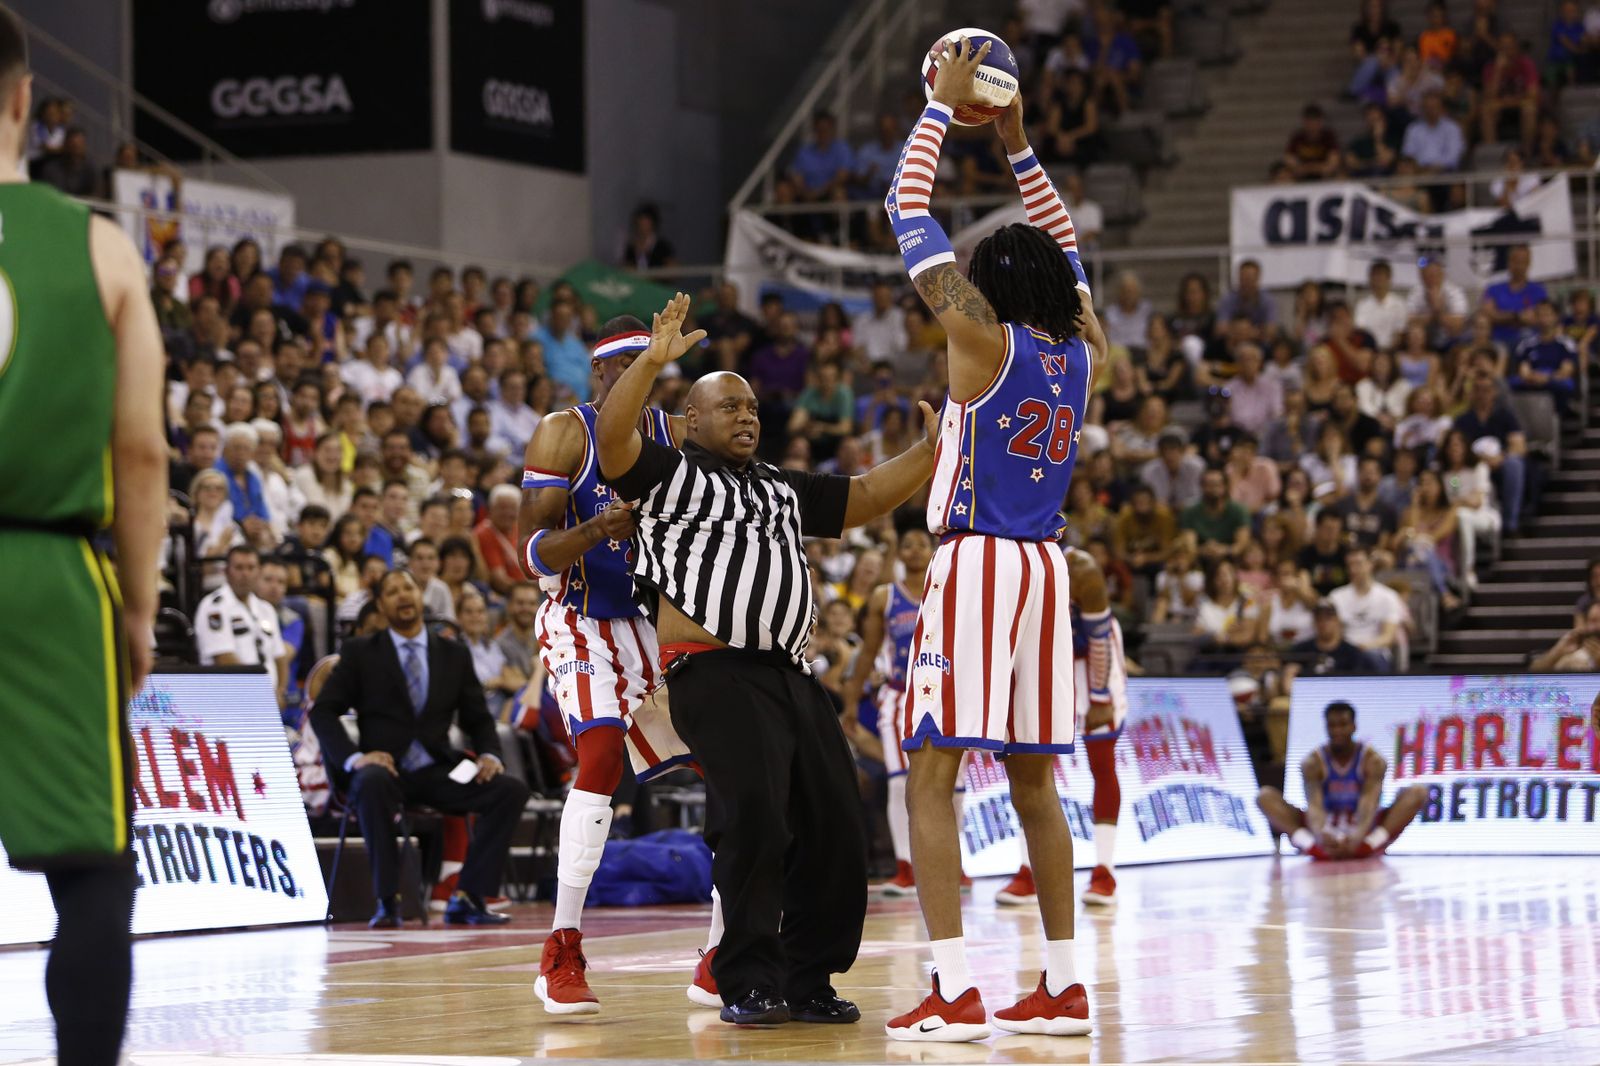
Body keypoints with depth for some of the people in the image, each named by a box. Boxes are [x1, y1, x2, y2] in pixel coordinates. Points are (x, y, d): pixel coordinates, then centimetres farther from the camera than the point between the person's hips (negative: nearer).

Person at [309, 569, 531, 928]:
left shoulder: (455, 655, 15)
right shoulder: (360, 653, 7)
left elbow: (478, 719, 17)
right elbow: (323, 711, 1)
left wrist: (489, 755, -6)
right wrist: (354, 757, -17)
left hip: (437, 772, 3)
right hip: (386, 769, -3)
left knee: (512, 789, -21)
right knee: (373, 783, -40)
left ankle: (466, 898, -18)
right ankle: (387, 901, -32)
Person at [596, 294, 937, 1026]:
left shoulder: (784, 490, 25)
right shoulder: (668, 473, 6)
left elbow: (866, 497, 24)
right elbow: (612, 438, -11)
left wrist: (931, 450, 10)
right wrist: (652, 361, -24)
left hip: (791, 675, 7)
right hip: (716, 673, -7)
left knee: (833, 824, 2)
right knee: (756, 815, -20)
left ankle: (808, 981, 14)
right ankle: (748, 984, -11)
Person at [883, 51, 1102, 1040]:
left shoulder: (986, 340, -8)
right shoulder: (1082, 352, 7)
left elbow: (910, 215, -2)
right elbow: (1067, 251, 25)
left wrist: (943, 107, 6)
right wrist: (1017, 142, 24)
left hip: (976, 567, -7)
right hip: (1046, 569, 7)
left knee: (932, 779, -6)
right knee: (1034, 780, 14)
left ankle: (956, 991, -16)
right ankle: (1063, 986, 14)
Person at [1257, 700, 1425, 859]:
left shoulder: (1373, 761, -11)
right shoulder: (1313, 763, -9)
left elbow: (1369, 804, -27)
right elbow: (1314, 805, -25)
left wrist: (1358, 835, -50)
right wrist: (1320, 834, -50)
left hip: (1363, 830, -1)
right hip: (1327, 831, 1)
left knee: (1417, 793, -23)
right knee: (1266, 797, -19)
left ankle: (1373, 842, -42)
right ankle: (1309, 843, -41)